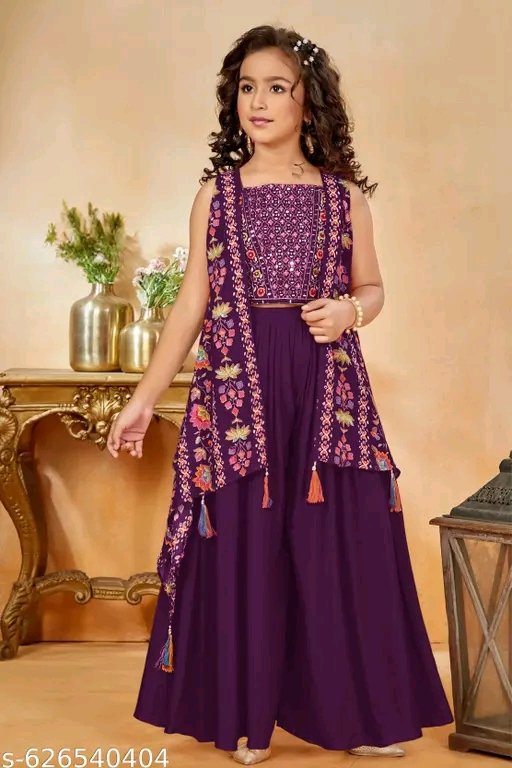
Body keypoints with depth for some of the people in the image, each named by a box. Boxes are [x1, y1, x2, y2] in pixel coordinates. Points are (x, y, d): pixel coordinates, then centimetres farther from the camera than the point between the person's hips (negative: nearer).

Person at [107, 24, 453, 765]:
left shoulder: (343, 194, 7)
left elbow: (372, 288, 13)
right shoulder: (216, 192, 6)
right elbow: (193, 302, 5)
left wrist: (347, 311, -11)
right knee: (243, 543, 3)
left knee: (340, 543, 1)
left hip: (326, 384, 0)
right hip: (239, 384, 0)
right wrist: (144, 397, 2)